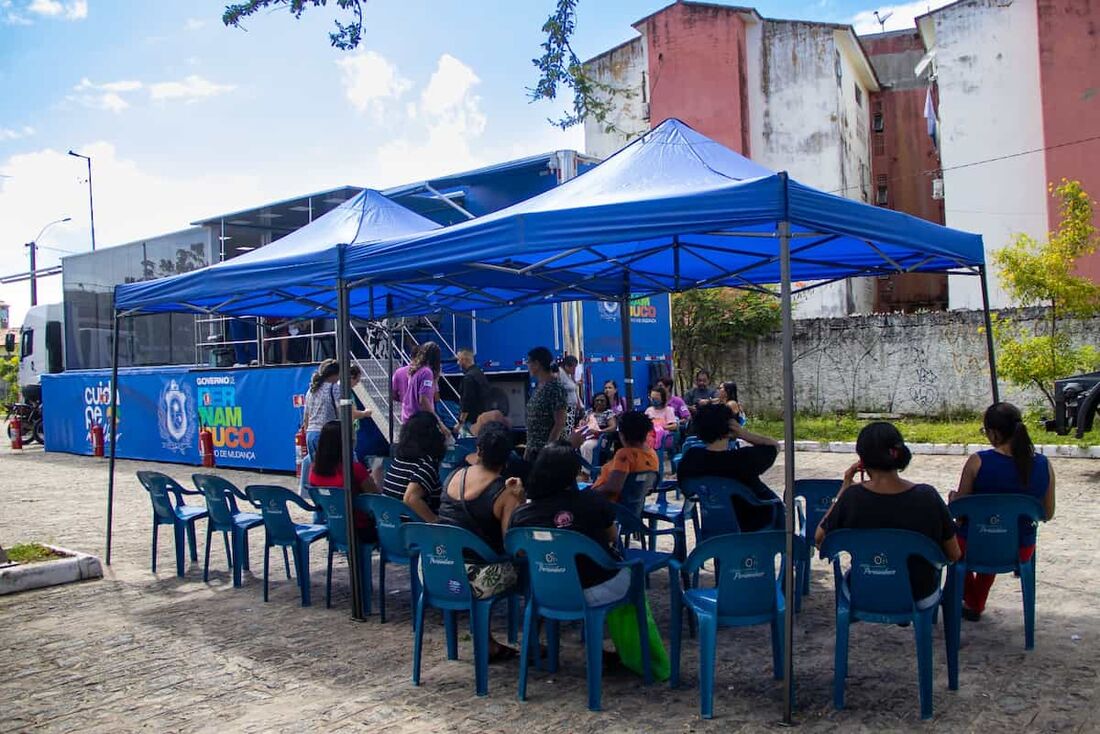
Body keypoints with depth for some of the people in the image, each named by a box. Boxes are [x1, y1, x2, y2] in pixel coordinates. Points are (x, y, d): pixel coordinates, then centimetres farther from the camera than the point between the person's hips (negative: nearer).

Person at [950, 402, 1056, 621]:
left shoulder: (977, 462, -20)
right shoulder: (1044, 465, -9)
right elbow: (1047, 514, 4)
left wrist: (953, 497, 12)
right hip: (1021, 552, 4)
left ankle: (971, 601, 46)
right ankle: (976, 605, 53)